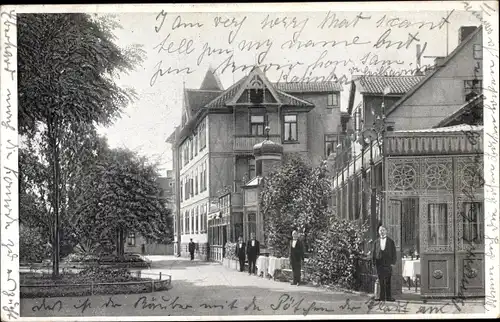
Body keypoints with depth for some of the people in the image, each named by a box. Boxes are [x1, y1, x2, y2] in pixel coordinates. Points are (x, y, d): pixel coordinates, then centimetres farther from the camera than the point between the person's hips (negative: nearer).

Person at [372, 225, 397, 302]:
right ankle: (382, 297, 2)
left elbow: (394, 253, 6)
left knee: (388, 281, -2)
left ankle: (388, 297, 1)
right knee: (381, 282, -1)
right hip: (379, 264, 1)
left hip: (388, 264, -1)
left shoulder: (391, 241, 8)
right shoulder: (376, 242, 11)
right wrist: (374, 262, 2)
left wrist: (393, 263, -4)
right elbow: (374, 253, 11)